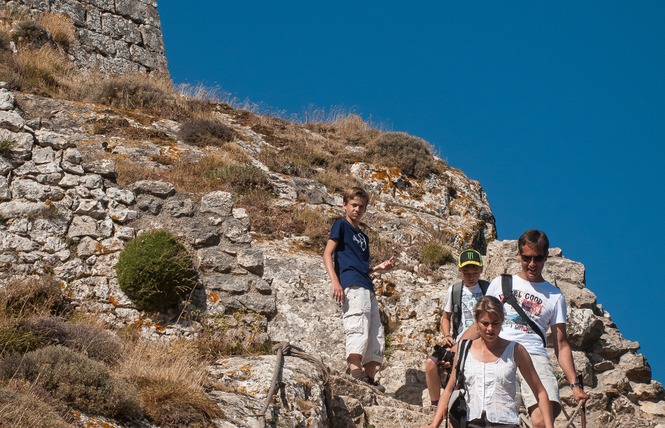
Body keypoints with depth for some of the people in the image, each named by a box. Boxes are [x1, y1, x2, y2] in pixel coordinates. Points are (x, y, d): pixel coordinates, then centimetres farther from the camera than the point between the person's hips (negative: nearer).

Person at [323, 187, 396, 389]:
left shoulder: (363, 236, 29)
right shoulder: (341, 225, 7)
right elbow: (327, 254, -4)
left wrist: (380, 267, 13)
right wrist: (334, 281, -17)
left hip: (367, 288, 9)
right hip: (352, 285, -9)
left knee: (376, 335, 4)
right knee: (357, 327, -22)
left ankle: (370, 379, 3)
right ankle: (356, 373, -32)